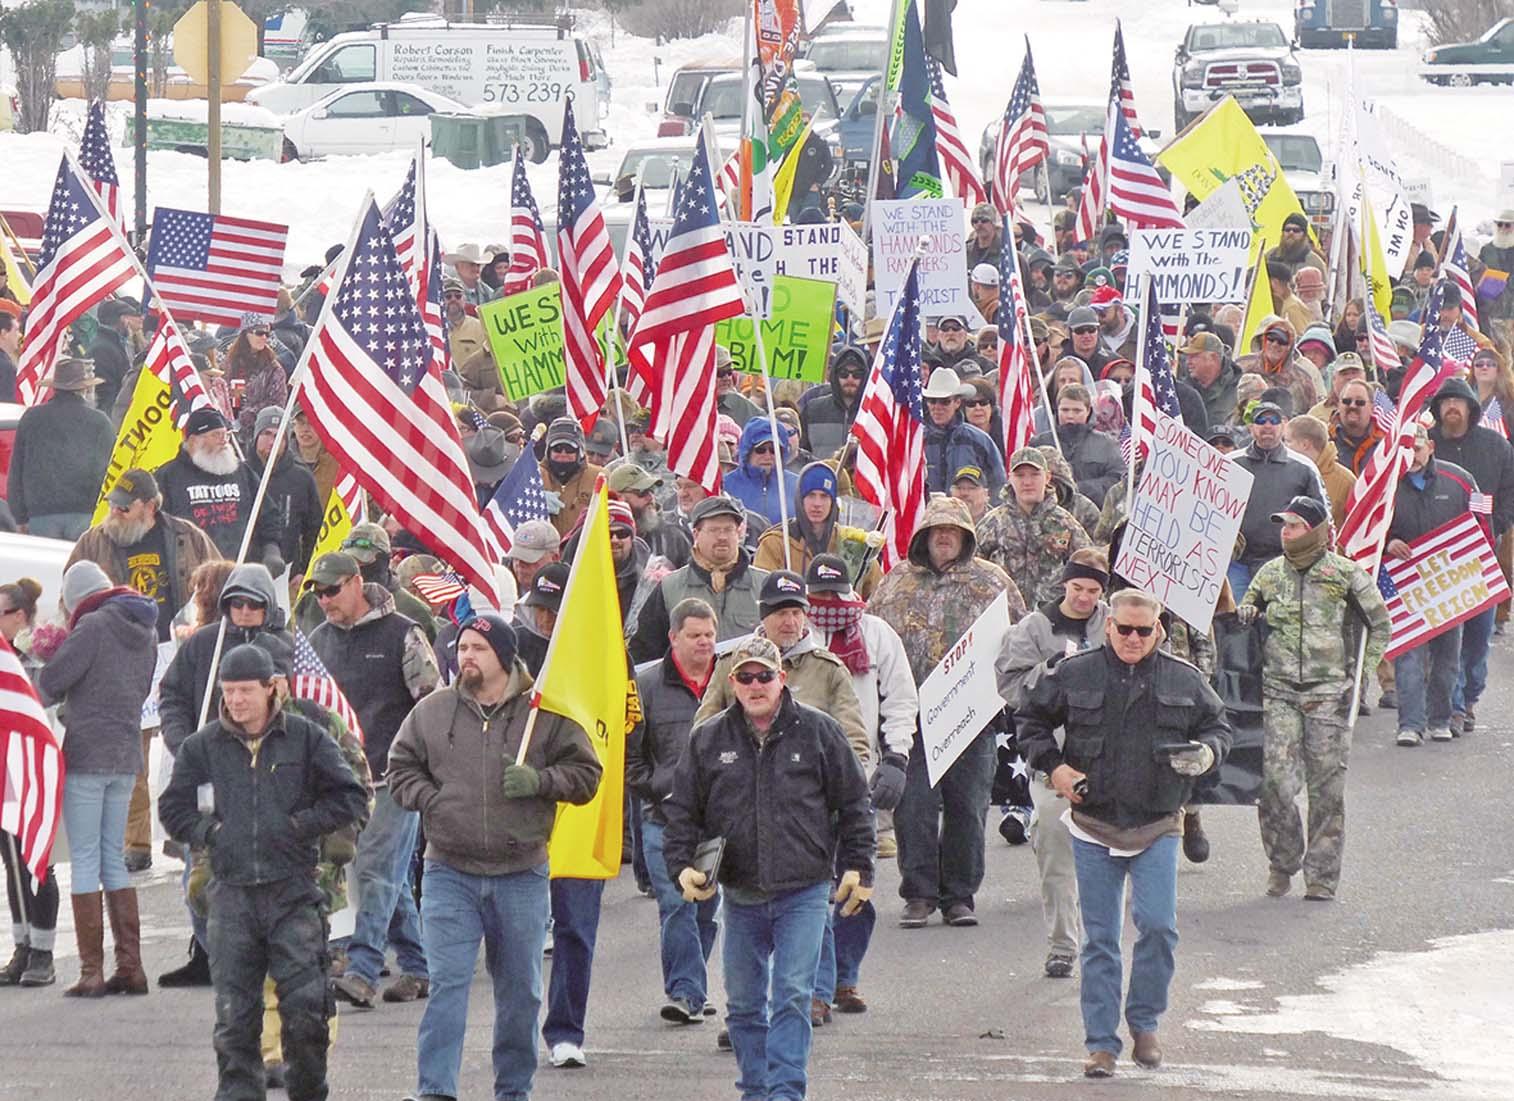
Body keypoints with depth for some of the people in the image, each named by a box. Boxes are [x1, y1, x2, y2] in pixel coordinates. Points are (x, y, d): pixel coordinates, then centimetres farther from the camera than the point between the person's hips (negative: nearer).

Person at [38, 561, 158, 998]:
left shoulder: (94, 626, -12)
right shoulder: (146, 632, 11)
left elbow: (50, 683, -12)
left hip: (86, 754, -7)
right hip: (127, 756, 7)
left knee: (84, 860, -3)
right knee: (114, 859, 14)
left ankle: (92, 970, -6)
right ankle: (130, 967, 10)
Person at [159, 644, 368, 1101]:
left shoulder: (306, 738, 4)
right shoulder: (202, 746, 8)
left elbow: (350, 797, 6)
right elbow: (172, 807, 17)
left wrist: (300, 824, -3)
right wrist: (208, 832, 1)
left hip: (294, 893, -2)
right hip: (232, 895, 2)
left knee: (305, 1007, -6)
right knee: (234, 1015, 1)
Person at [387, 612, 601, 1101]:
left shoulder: (546, 715, 0)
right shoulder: (432, 711, 4)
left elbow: (585, 775, 3)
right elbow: (401, 769, 12)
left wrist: (538, 782, -14)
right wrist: (431, 801, -5)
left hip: (521, 874, 0)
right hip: (450, 873, 0)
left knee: (520, 991, 10)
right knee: (447, 983, -9)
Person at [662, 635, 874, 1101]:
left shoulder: (817, 731, 0)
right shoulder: (708, 740, 5)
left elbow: (853, 804, 5)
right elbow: (682, 809, 11)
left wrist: (857, 868, 2)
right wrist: (682, 865, -3)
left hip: (803, 893, -3)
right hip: (740, 896, 3)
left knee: (792, 997, -10)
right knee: (743, 1004, 10)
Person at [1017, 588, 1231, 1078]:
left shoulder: (1183, 680, 3)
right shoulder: (1074, 674, 1)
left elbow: (1218, 726, 15)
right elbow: (1032, 720, 12)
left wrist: (1208, 753, -7)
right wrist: (1053, 765, -3)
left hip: (1157, 829, 0)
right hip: (1094, 826, 0)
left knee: (1158, 927, -11)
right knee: (1100, 939, 3)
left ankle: (1144, 1023, 10)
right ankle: (1101, 1043, 9)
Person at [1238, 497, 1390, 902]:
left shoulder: (1346, 574, 1)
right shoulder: (1270, 573, 10)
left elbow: (1380, 626, 10)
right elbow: (1243, 616, 25)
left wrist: (1361, 672, 4)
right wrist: (1244, 614, 1)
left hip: (1329, 692, -2)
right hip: (1278, 690, 2)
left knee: (1327, 785, -1)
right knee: (1275, 779, -10)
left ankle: (1322, 874, 5)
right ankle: (1282, 862, 7)